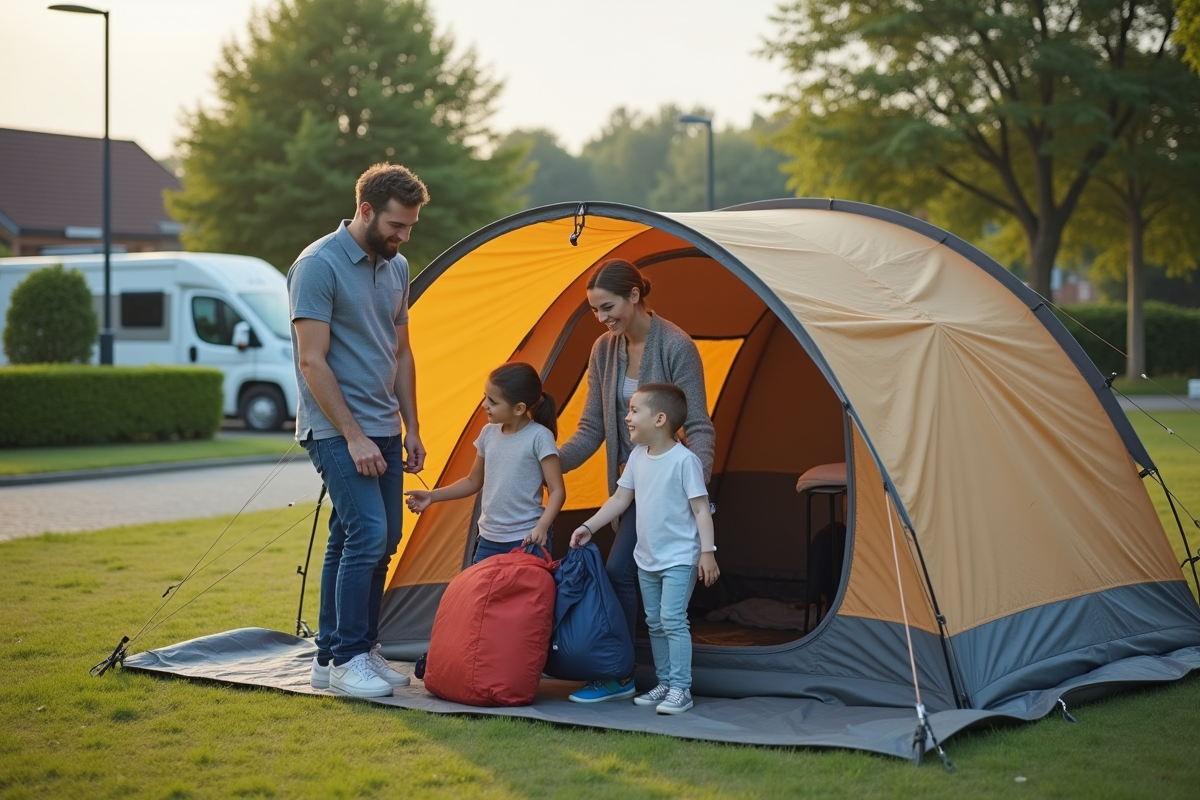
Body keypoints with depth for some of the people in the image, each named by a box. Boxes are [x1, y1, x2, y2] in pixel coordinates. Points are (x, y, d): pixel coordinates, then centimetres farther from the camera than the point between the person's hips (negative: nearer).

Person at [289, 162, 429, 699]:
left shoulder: (396, 268, 10)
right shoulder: (319, 265, -15)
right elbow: (312, 362, -17)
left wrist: (411, 428, 13)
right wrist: (354, 436, -18)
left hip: (382, 431, 8)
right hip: (337, 431, -8)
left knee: (374, 542, 9)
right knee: (367, 534, -16)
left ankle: (332, 655, 18)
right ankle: (347, 659, -6)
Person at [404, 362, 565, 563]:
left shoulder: (539, 437, -13)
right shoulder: (489, 433, 5)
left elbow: (557, 491, -13)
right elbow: (474, 482, 19)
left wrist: (542, 527, -27)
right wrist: (432, 497, 12)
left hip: (526, 541, -6)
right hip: (489, 539, 7)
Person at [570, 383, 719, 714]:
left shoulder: (684, 460, -17)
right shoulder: (638, 457, 4)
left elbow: (701, 509, -15)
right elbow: (620, 499, 11)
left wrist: (707, 551, -20)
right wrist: (588, 527, 6)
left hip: (680, 558, -8)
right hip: (647, 559, 8)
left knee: (672, 619, -14)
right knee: (654, 622, 13)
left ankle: (681, 689, -9)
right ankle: (664, 684, 23)